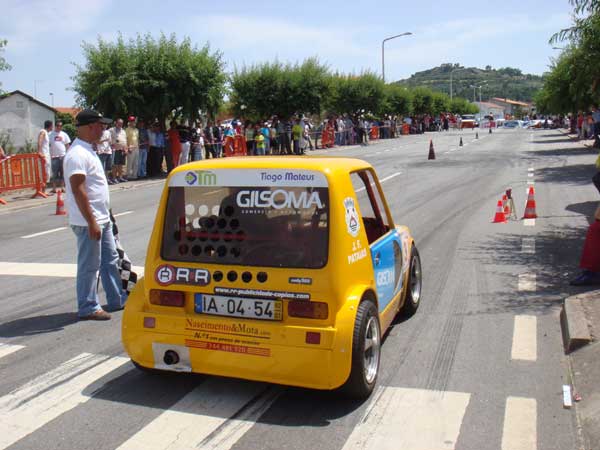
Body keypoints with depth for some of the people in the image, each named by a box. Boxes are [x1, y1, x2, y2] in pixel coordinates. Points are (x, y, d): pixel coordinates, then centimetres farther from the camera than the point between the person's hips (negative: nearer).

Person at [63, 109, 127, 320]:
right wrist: (91, 222, -25)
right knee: (89, 265, -1)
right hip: (88, 222, -11)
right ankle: (88, 308, 10)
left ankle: (118, 299, 29)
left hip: (101, 219, 11)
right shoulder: (77, 154, -19)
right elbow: (78, 190, -25)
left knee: (110, 259, 17)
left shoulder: (88, 150, 14)